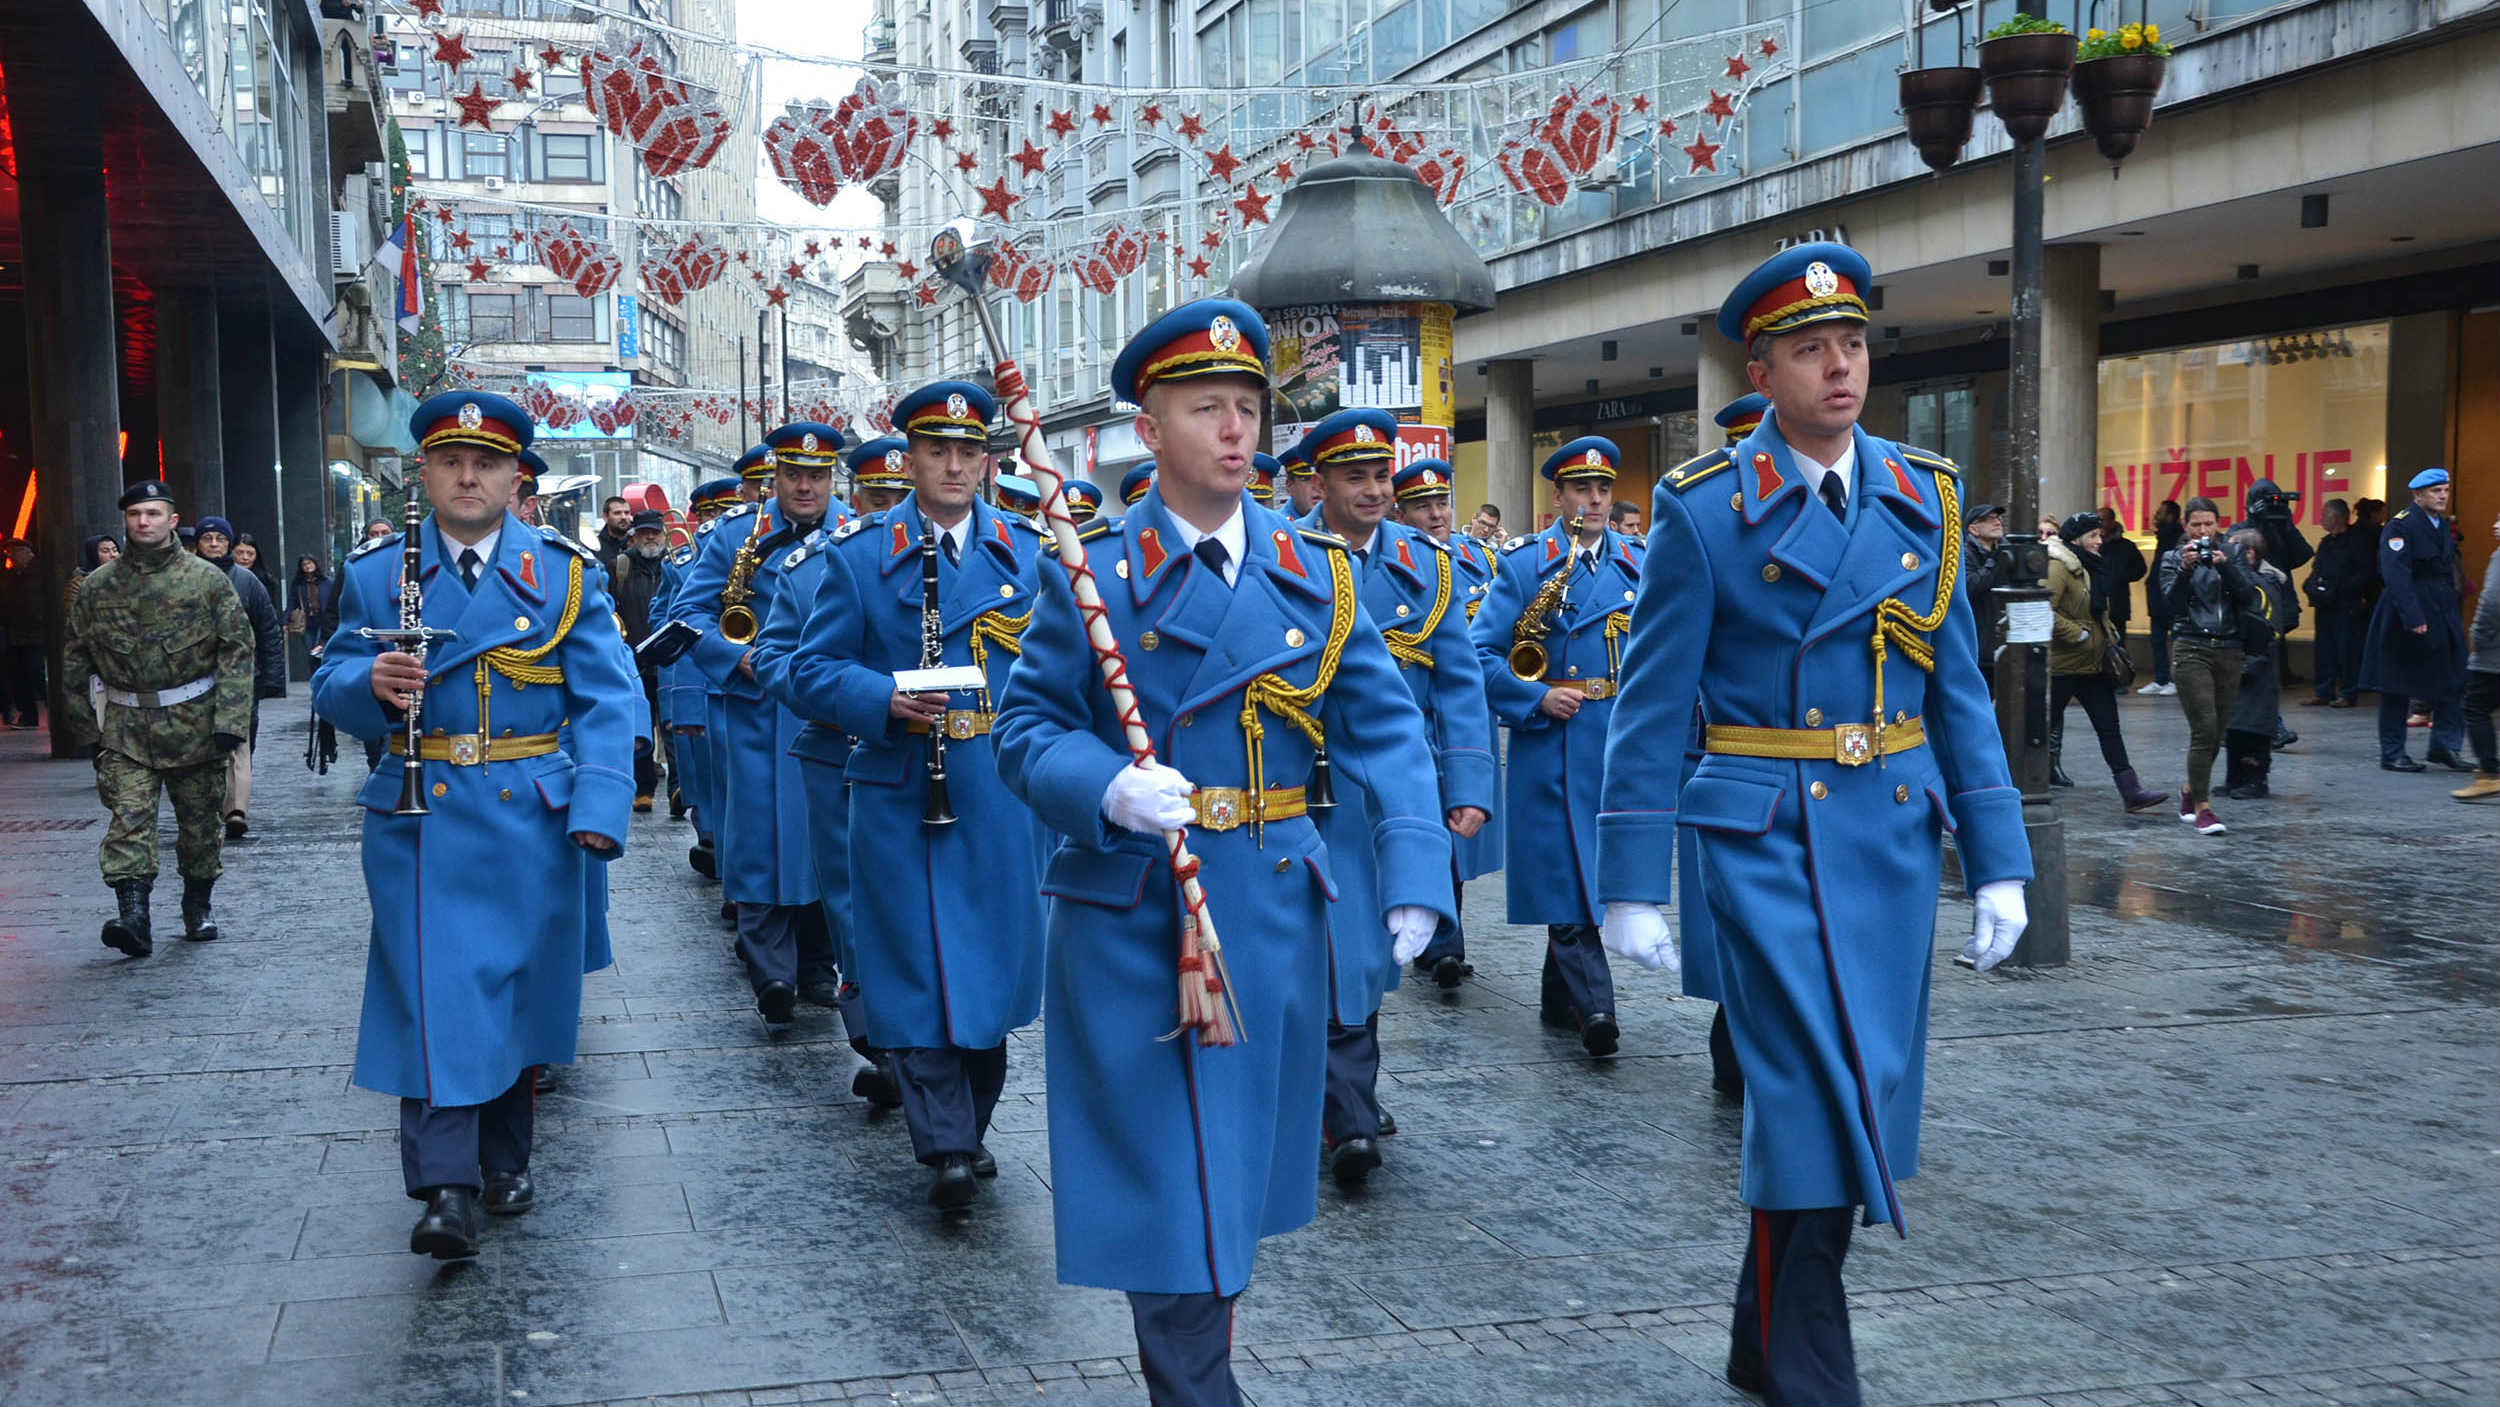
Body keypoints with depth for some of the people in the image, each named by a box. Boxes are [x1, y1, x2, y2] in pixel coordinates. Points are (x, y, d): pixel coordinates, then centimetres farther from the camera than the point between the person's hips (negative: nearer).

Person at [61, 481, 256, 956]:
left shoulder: (208, 580, -1)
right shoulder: (98, 587, 4)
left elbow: (237, 650, -4)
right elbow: (75, 659, 12)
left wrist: (229, 719, -12)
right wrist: (85, 728, 9)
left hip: (194, 722, 0)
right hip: (125, 728, 1)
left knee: (199, 819, 9)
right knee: (129, 818, -13)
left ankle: (198, 907, 27)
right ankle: (133, 916, -20)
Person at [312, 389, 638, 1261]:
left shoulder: (566, 573, 3)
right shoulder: (374, 573, 6)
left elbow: (606, 698, -2)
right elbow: (332, 686, 9)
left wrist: (598, 806, -15)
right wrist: (371, 683, -16)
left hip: (533, 820, 1)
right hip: (423, 820, 0)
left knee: (514, 991, 11)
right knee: (435, 993, -9)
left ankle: (504, 1161, 28)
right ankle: (446, 1189, -10)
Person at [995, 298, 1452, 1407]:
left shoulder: (1315, 569, 5)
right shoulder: (1092, 571, -3)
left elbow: (1383, 729, 4)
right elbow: (1027, 728, -2)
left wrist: (1414, 879, -7)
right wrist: (1107, 786, -23)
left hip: (1272, 905, 4)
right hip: (1129, 909, -3)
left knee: (1242, 1155, 17)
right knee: (1165, 1176, -1)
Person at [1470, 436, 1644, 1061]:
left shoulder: (1638, 564, 11)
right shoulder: (1522, 563, -1)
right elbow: (1483, 652, -4)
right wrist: (1537, 698, -15)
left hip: (1619, 746, 4)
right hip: (1551, 745, -4)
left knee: (1594, 876, 10)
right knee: (1567, 876, -8)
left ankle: (1560, 998, 23)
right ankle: (1593, 1007, -9)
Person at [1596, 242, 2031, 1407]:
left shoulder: (1924, 498, 7)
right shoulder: (1704, 509, -6)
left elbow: (1959, 691, 9)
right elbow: (1652, 708, -5)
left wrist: (1997, 863, 4)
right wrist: (1632, 884, -8)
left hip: (1895, 832, 5)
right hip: (1767, 836, -5)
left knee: (1860, 1091, 11)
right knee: (1813, 1095, -7)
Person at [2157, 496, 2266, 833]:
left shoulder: (2230, 555, 10)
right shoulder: (2173, 559, 4)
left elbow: (2249, 596, -4)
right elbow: (2171, 606, -10)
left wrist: (2225, 566, -17)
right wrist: (2185, 569, -22)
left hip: (2229, 651, 3)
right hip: (2191, 650, -3)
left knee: (2217, 730, 7)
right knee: (2205, 729, -14)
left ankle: (2190, 789, 29)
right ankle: (2202, 807, -10)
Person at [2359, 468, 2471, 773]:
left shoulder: (2443, 525, 12)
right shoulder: (2401, 525, -13)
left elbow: (2447, 573, 18)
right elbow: (2396, 576, -21)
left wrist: (2451, 613, 13)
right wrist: (2413, 619, -27)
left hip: (2441, 616, 8)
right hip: (2405, 615, -7)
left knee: (2452, 682, 5)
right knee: (2397, 689, 2)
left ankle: (2445, 746, 14)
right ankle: (2392, 754, 9)